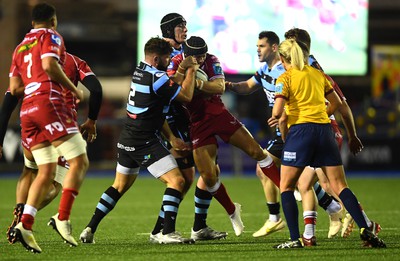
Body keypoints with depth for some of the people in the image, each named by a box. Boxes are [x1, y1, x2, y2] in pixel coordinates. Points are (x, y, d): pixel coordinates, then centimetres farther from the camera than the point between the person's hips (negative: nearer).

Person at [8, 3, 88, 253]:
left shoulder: (20, 47, 24)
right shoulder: (50, 36, 4)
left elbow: (14, 87, 17)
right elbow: (49, 64, -14)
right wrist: (74, 90, -5)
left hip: (27, 110, 7)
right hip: (49, 103, -7)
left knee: (46, 172, 7)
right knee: (79, 161, -5)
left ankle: (25, 225, -8)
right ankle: (63, 218, -16)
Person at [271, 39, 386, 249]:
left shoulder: (285, 78, -1)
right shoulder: (318, 74, 16)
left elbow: (277, 113, -11)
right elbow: (336, 103, 23)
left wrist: (284, 135, 3)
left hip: (300, 131, -5)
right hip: (325, 131, 5)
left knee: (286, 188, 8)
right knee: (340, 186, 3)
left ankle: (295, 239, -3)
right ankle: (365, 229, -13)